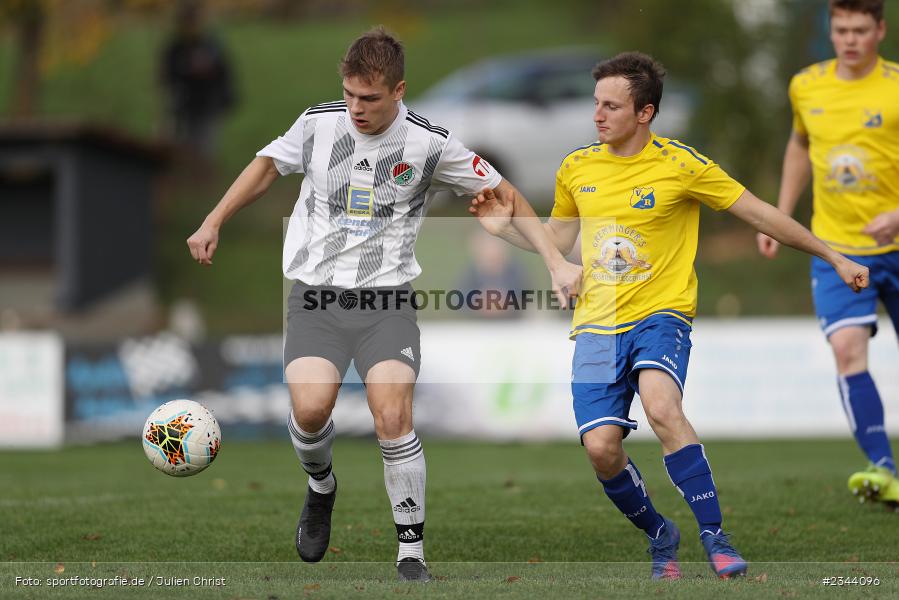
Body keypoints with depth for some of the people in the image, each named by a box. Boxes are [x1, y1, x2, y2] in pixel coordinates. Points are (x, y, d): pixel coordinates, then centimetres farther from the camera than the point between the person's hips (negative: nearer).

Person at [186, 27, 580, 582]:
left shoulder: (429, 144, -5)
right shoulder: (318, 123, 0)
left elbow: (505, 194, 5)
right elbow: (267, 167, 20)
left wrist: (557, 261, 0)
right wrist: (214, 223, 18)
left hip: (386, 297, -1)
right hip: (317, 293, 1)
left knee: (393, 417, -20)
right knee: (310, 409, -20)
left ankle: (412, 553, -5)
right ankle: (321, 487, 16)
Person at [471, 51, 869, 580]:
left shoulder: (682, 165, -5)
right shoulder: (577, 168, 7)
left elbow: (761, 214, 1)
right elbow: (558, 240, 23)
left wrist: (835, 258, 4)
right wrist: (505, 228, 5)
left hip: (660, 315, -4)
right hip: (597, 324, 4)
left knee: (662, 408, -32)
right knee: (601, 448, -11)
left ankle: (715, 538, -23)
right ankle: (660, 536, 17)